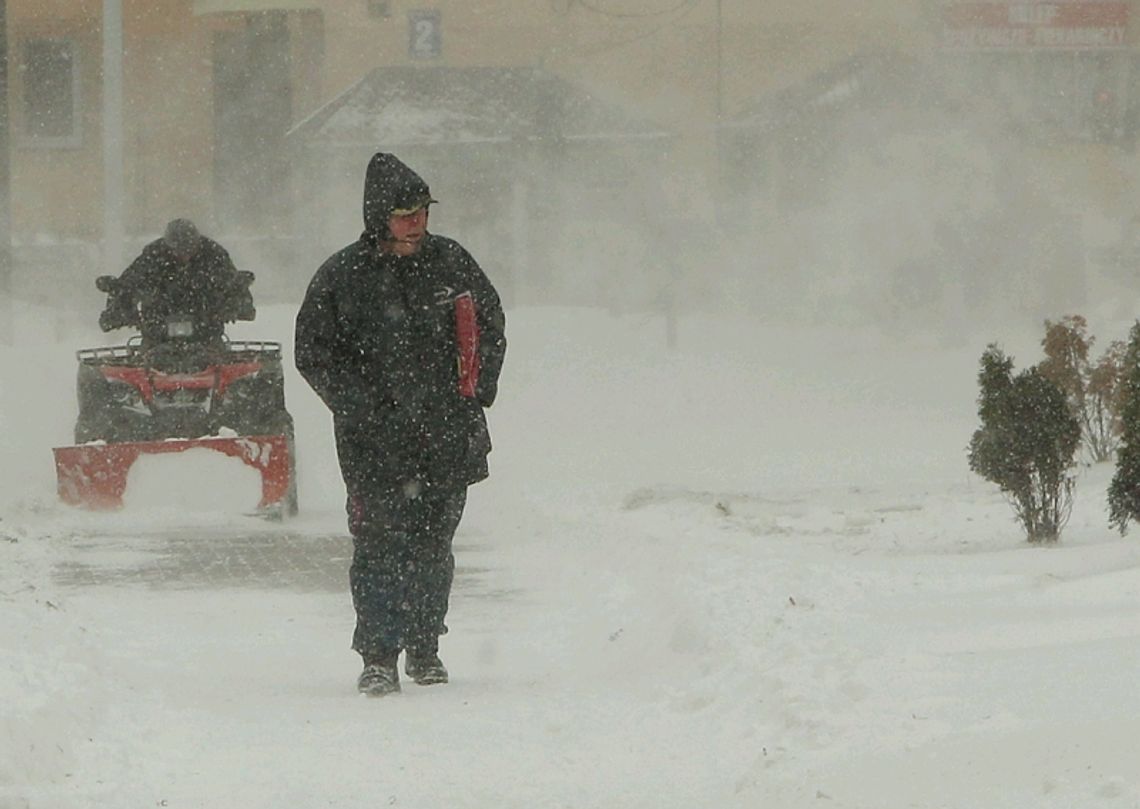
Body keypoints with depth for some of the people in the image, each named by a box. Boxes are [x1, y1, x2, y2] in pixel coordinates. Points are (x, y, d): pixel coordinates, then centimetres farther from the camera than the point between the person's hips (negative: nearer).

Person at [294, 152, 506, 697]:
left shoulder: (450, 263, 7)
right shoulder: (342, 277, -2)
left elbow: (490, 325, 19)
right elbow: (313, 352, 1)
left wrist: (477, 389, 7)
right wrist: (362, 406, -9)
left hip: (448, 434, 3)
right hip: (376, 442, -3)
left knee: (433, 543, 7)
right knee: (380, 544, -9)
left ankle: (424, 649, 20)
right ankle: (378, 657, -4)